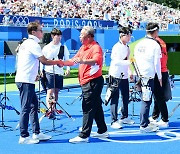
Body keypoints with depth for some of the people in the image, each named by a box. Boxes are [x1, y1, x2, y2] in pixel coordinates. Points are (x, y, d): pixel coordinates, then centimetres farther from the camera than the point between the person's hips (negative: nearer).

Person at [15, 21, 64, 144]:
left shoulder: (25, 43, 16)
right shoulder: (33, 44, -12)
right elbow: (44, 61, -13)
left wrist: (35, 74, 21)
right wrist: (57, 62, 1)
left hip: (24, 80, 10)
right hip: (26, 81, -10)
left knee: (34, 105, 14)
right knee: (26, 108, -6)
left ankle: (36, 133, 19)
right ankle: (24, 136, -3)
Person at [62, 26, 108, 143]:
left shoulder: (96, 47, -14)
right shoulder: (83, 48, 17)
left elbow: (96, 60, -33)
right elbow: (74, 60, 22)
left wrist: (83, 61, -48)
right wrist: (63, 63, 6)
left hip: (93, 82, -10)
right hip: (86, 82, 10)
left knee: (88, 108, -9)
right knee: (97, 107, 16)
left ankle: (84, 136, -8)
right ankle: (102, 131, 27)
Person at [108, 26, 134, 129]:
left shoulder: (127, 47, 13)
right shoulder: (117, 47, -12)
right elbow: (116, 61, -23)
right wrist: (129, 62, -30)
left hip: (124, 76, 8)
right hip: (115, 76, -8)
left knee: (126, 97, 14)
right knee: (115, 99, -5)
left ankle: (124, 117, 30)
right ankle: (114, 121, -3)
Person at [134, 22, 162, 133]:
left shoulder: (139, 44, 8)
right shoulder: (155, 45, -9)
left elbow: (135, 60, 12)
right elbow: (157, 63, -8)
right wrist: (160, 77, 2)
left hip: (139, 75, 7)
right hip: (149, 76, -7)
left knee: (146, 100, 17)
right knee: (146, 101, -3)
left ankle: (146, 122, 24)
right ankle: (144, 126, -1)